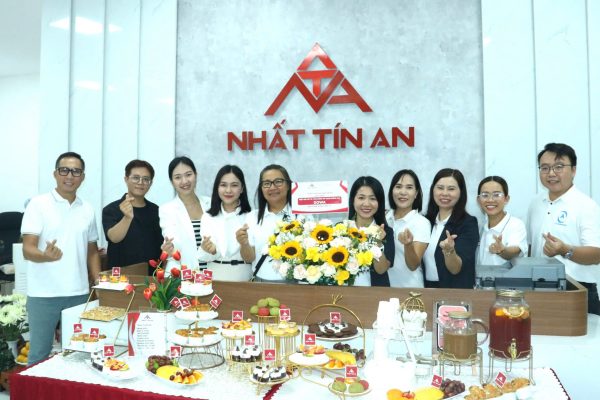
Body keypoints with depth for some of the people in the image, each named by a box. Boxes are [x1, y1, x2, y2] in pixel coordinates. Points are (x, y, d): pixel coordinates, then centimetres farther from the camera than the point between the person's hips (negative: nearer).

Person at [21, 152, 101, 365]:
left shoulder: (87, 209, 9)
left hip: (79, 293, 4)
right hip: (43, 294, -3)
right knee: (39, 354, 7)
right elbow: (27, 250, -10)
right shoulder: (38, 204, -4)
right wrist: (46, 256, -32)